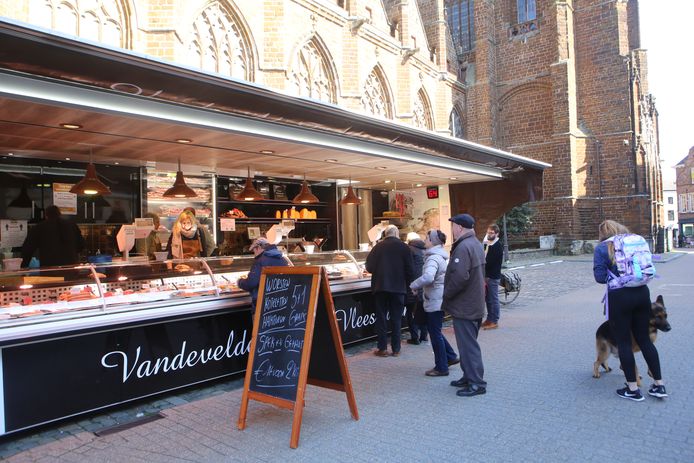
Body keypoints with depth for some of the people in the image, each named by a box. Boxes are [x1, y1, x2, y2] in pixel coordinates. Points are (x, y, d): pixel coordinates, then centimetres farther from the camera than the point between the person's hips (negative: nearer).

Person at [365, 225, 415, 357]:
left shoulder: (378, 247, -1)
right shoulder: (403, 247, -2)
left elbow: (369, 267, 2)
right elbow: (410, 269, -5)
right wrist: (407, 284, 9)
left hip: (380, 287, 0)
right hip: (398, 287, 0)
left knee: (381, 317, 8)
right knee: (396, 318, 9)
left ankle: (382, 348, 8)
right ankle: (396, 349, 11)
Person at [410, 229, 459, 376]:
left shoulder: (433, 258, -20)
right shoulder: (442, 256, 12)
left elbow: (427, 277, -36)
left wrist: (413, 285, -21)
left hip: (434, 302, -10)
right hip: (440, 299, 10)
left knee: (435, 334, 1)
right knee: (435, 331, 21)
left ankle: (441, 367, 11)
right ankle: (451, 356, 28)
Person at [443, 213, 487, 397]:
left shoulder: (463, 247, -21)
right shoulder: (476, 244, 12)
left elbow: (459, 277, -31)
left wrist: (446, 294, -15)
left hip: (464, 307, -10)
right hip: (474, 304, 10)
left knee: (468, 344, -2)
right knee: (468, 342, 19)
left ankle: (476, 383, 5)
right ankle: (469, 376, 29)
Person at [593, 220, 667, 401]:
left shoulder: (602, 248, -6)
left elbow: (600, 277, -10)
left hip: (619, 297, -5)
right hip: (642, 293, 5)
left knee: (623, 342, 6)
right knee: (644, 339, 16)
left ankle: (633, 389, 13)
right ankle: (659, 385, 22)